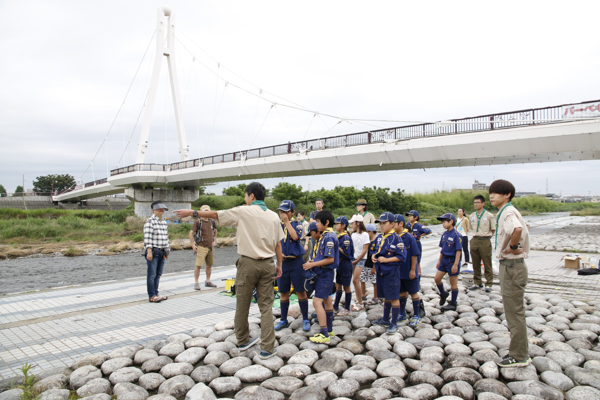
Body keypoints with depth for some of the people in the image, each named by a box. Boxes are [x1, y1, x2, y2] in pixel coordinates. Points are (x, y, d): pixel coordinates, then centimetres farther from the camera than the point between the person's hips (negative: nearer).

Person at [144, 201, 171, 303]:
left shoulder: (164, 222, 17)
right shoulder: (150, 221, -7)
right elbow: (147, 237, -14)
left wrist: (167, 250, 19)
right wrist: (149, 251, -21)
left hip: (162, 252, 7)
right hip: (153, 252, -7)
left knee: (158, 274, 10)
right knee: (151, 275, -3)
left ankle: (156, 294, 17)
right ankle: (152, 296, 1)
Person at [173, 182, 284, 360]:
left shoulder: (243, 212, -6)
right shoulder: (273, 216, 7)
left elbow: (216, 215, 0)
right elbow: (278, 244, 8)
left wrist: (192, 212, 10)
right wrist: (279, 264, 17)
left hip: (248, 263, -4)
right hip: (267, 264, 4)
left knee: (242, 305, 13)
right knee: (266, 306, 6)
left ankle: (243, 341, 28)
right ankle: (267, 348, 6)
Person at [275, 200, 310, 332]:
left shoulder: (297, 224, -1)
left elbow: (295, 237, -21)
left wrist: (287, 221, -15)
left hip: (296, 261, -3)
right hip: (282, 262, 3)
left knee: (301, 291, 1)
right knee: (283, 292, 10)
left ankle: (305, 320, 13)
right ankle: (284, 320, 24)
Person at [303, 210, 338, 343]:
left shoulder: (329, 237, -19)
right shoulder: (325, 235, 10)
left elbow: (330, 259, -22)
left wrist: (313, 264, -17)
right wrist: (314, 262, 6)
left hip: (325, 273, -10)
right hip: (324, 272, 10)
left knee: (317, 301, -11)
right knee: (327, 300, 18)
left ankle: (324, 334, -7)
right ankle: (329, 330, 30)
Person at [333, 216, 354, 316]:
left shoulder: (346, 237, -17)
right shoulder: (338, 237, 9)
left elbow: (347, 253, -22)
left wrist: (337, 247, -20)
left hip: (346, 264, -9)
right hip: (339, 263, 9)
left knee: (346, 286, 3)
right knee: (338, 285, 16)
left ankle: (347, 309, 14)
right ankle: (336, 306, 27)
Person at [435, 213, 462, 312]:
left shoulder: (456, 235, -17)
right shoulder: (444, 234, 6)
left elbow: (458, 251, -17)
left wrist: (456, 264, -20)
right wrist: (439, 261, 16)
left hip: (452, 260, -7)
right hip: (444, 259, 7)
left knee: (453, 282, 5)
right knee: (437, 278, 7)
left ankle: (453, 304, 16)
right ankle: (443, 294, 33)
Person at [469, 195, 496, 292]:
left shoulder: (489, 216, -5)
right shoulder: (472, 216, 9)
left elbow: (493, 230, 2)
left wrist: (486, 236, 1)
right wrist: (476, 236, 12)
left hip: (485, 241, -5)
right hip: (474, 241, 5)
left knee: (487, 264, 1)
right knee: (475, 264, 10)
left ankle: (488, 284, 10)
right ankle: (477, 283, 21)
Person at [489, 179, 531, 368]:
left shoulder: (508, 212, -19)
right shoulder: (506, 212, 11)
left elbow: (518, 229, -42)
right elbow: (521, 228, 29)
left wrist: (512, 247, -26)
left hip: (512, 266, -11)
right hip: (509, 265, 11)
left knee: (514, 312, 0)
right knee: (514, 311, 19)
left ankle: (519, 356, 12)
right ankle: (519, 351, 32)